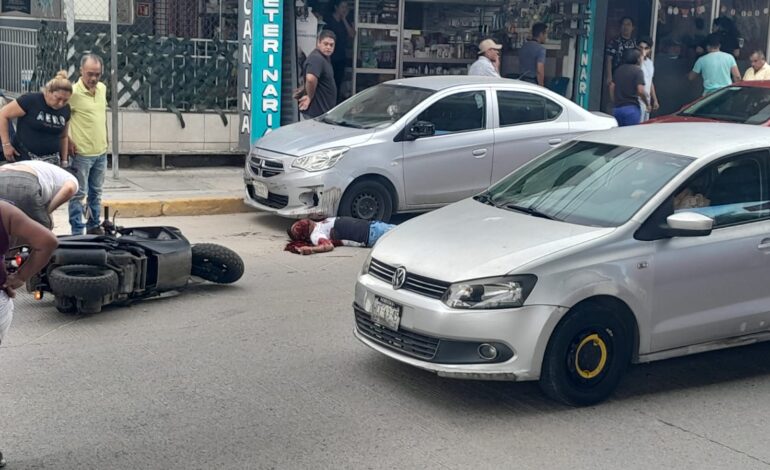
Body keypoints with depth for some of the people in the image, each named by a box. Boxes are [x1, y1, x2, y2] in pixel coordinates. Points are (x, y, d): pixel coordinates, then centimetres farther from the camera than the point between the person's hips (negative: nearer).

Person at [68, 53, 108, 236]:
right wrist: (67, 141, -15)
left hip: (101, 152, 7)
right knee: (79, 194, 0)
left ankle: (94, 226, 29)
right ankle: (77, 232, 6)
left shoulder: (102, 88, 5)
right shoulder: (73, 92, -17)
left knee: (96, 193, 17)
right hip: (81, 153, -7)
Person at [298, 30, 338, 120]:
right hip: (316, 112, -10)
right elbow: (310, 79, -38)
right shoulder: (316, 58, -20)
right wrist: (310, 97, -23)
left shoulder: (325, 57, 12)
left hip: (323, 110, 10)